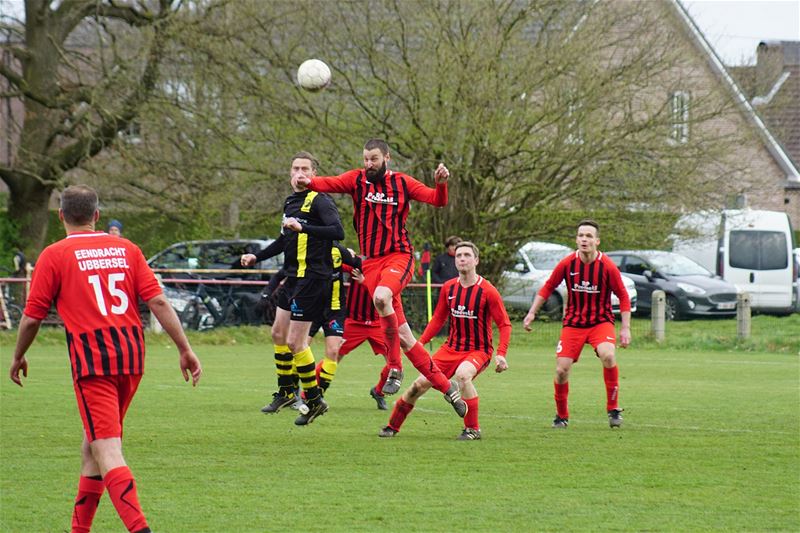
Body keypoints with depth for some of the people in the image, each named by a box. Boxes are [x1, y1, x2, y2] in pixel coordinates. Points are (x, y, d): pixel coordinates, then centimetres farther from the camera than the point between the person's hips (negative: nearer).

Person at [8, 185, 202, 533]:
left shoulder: (55, 255, 0)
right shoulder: (126, 249, 11)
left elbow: (32, 317, 3)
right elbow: (158, 302, 3)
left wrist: (18, 358, 19)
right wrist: (185, 350, 5)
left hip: (91, 360, -5)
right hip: (132, 355, 5)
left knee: (107, 450, -11)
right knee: (93, 441, 21)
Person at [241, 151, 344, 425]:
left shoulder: (319, 201, -13)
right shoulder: (290, 202, 15)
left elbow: (337, 231, -28)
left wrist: (303, 227, -33)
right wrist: (256, 257, 25)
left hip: (312, 277, -10)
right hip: (293, 277, 10)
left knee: (295, 343, -10)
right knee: (279, 333, 17)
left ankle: (314, 401, 1)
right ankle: (285, 393, 32)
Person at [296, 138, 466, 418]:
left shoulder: (402, 182, 3)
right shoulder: (357, 179, 4)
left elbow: (437, 200, 0)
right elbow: (331, 183, -12)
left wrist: (441, 184, -20)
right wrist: (310, 182, -33)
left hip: (399, 256, -2)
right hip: (372, 261, 2)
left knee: (381, 296, -35)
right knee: (402, 335, -1)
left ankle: (395, 370, -20)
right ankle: (446, 387, 10)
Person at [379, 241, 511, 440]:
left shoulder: (487, 291, -13)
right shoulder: (448, 288, 2)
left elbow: (504, 325, -10)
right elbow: (438, 319, 14)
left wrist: (501, 354, -22)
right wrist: (420, 343, 4)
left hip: (478, 350, -5)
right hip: (451, 348, 5)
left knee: (463, 375, -36)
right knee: (420, 384, -6)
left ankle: (473, 429, -20)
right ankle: (392, 426, 13)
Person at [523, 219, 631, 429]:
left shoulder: (607, 266, -12)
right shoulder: (567, 264, -7)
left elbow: (623, 296, -3)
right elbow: (547, 288, 7)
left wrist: (625, 328, -7)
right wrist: (532, 313, 1)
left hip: (601, 321, -2)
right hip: (573, 323, 2)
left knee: (607, 355, -30)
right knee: (561, 370, -6)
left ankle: (613, 408, -14)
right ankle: (561, 416, 18)